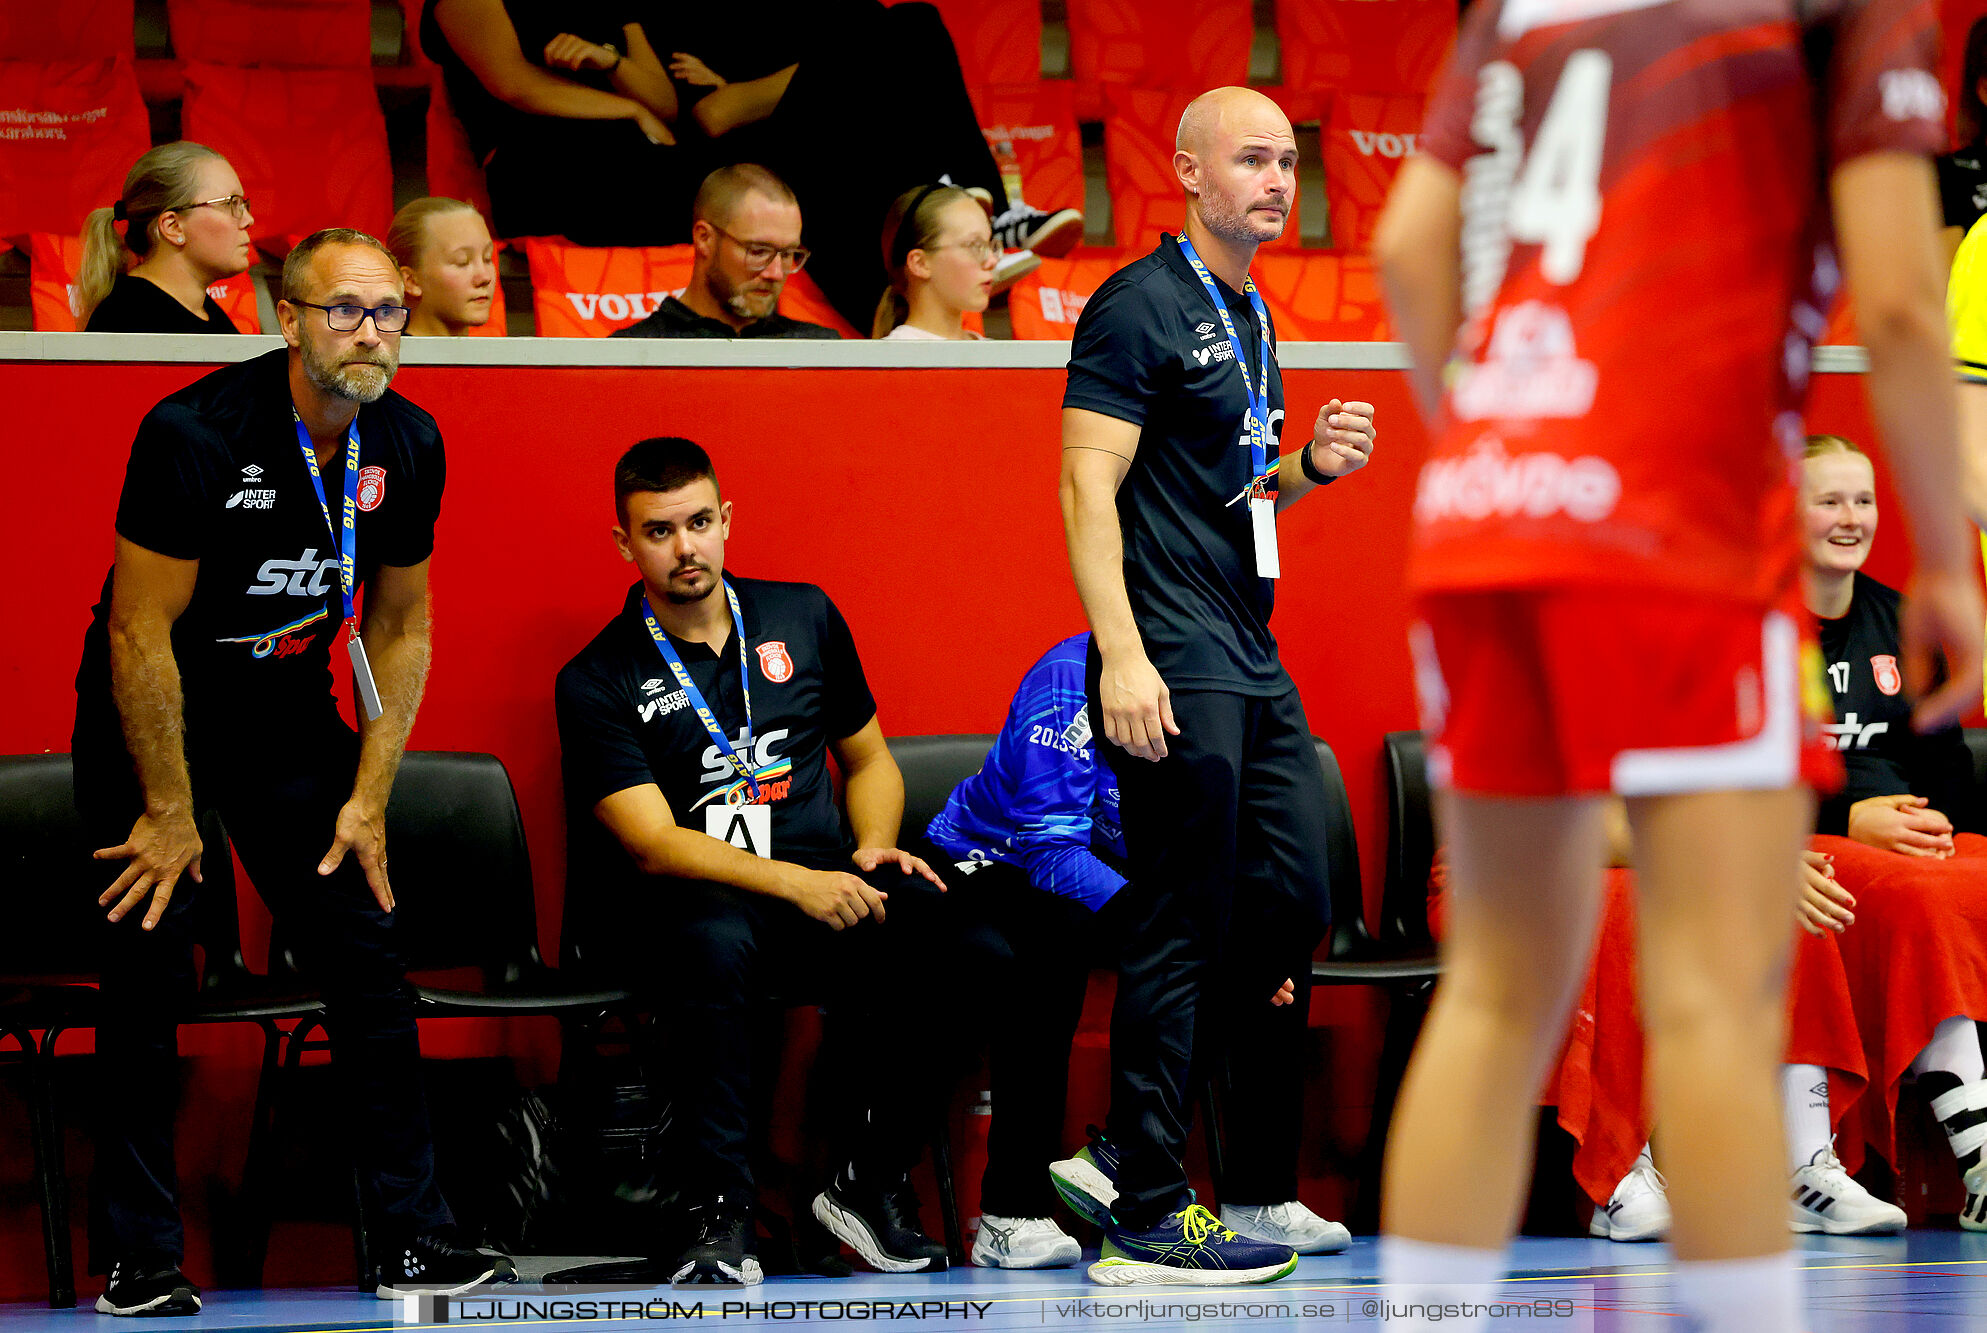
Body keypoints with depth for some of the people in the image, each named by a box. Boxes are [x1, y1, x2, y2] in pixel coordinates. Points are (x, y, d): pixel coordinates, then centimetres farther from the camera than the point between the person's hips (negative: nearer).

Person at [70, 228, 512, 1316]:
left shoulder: (407, 443, -7)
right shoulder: (195, 433, -25)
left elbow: (399, 627, 5)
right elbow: (141, 631, -20)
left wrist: (369, 797, 0)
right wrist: (171, 812, -16)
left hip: (285, 707, 5)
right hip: (150, 709, -5)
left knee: (365, 957, -1)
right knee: (148, 968, -7)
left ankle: (413, 1242, 4)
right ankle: (140, 1260, -1)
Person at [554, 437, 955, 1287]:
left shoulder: (804, 619, 13)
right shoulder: (598, 681, 1)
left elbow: (869, 760, 23)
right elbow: (653, 845, -10)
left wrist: (871, 848, 0)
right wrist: (796, 884, -23)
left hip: (822, 889, 3)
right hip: (687, 905, -3)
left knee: (916, 922, -32)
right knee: (716, 942, -40)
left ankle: (870, 1181, -15)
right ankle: (721, 1218, -33)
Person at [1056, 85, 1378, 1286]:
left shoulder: (1252, 318, 19)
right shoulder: (1142, 307, -8)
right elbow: (1090, 485, -15)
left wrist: (1310, 468, 8)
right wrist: (1122, 655, -24)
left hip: (1251, 659, 9)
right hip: (1173, 667, -9)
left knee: (1294, 903, 9)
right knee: (1181, 931, -8)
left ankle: (1146, 1133, 20)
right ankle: (1146, 1222, -4)